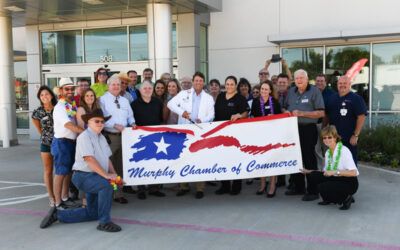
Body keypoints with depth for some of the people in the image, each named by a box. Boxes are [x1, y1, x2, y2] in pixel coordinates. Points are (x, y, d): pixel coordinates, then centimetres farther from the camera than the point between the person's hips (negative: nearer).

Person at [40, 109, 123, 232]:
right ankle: (104, 222, -25)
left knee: (92, 213, 9)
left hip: (95, 177, 9)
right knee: (107, 185, -35)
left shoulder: (102, 138, 16)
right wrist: (106, 175, -25)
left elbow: (107, 158, 17)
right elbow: (89, 159, -21)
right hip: (83, 176, -9)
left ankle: (57, 214, 20)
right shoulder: (84, 137, -12)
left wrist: (114, 175, 1)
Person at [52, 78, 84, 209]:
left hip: (73, 142, 8)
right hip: (62, 142, -7)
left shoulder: (74, 104, 10)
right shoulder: (60, 107, -14)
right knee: (61, 173, -2)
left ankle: (65, 198, 29)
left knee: (69, 172, 15)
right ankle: (58, 203, 5)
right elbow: (68, 125, -24)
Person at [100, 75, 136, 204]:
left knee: (120, 166, 10)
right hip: (109, 136, -6)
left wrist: (132, 123, 0)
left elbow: (130, 116, 22)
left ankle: (118, 193, 17)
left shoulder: (125, 100, 20)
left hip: (123, 136, 6)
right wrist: (115, 125, -18)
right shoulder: (103, 100, -1)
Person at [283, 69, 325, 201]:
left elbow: (321, 113, -10)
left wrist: (302, 113, -17)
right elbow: (285, 107, 25)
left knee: (309, 160, -4)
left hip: (308, 130, -6)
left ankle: (312, 191, 3)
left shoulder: (314, 91, -4)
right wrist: (286, 112, 1)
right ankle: (298, 187, 26)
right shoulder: (291, 91, 14)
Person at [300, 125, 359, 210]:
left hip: (349, 183, -7)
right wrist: (308, 171, 8)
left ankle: (346, 198, -4)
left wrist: (335, 172, -27)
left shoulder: (344, 151, -18)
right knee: (313, 176, -11)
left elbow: (353, 172, -22)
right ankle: (329, 199, 7)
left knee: (323, 187, -28)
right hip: (336, 179, 7)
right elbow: (326, 172, 13)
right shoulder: (328, 152, 6)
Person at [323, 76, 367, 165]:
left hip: (349, 140, -6)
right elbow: (326, 116, 20)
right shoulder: (333, 98, 13)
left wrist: (356, 135, -17)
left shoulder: (356, 99, -5)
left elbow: (361, 117, -12)